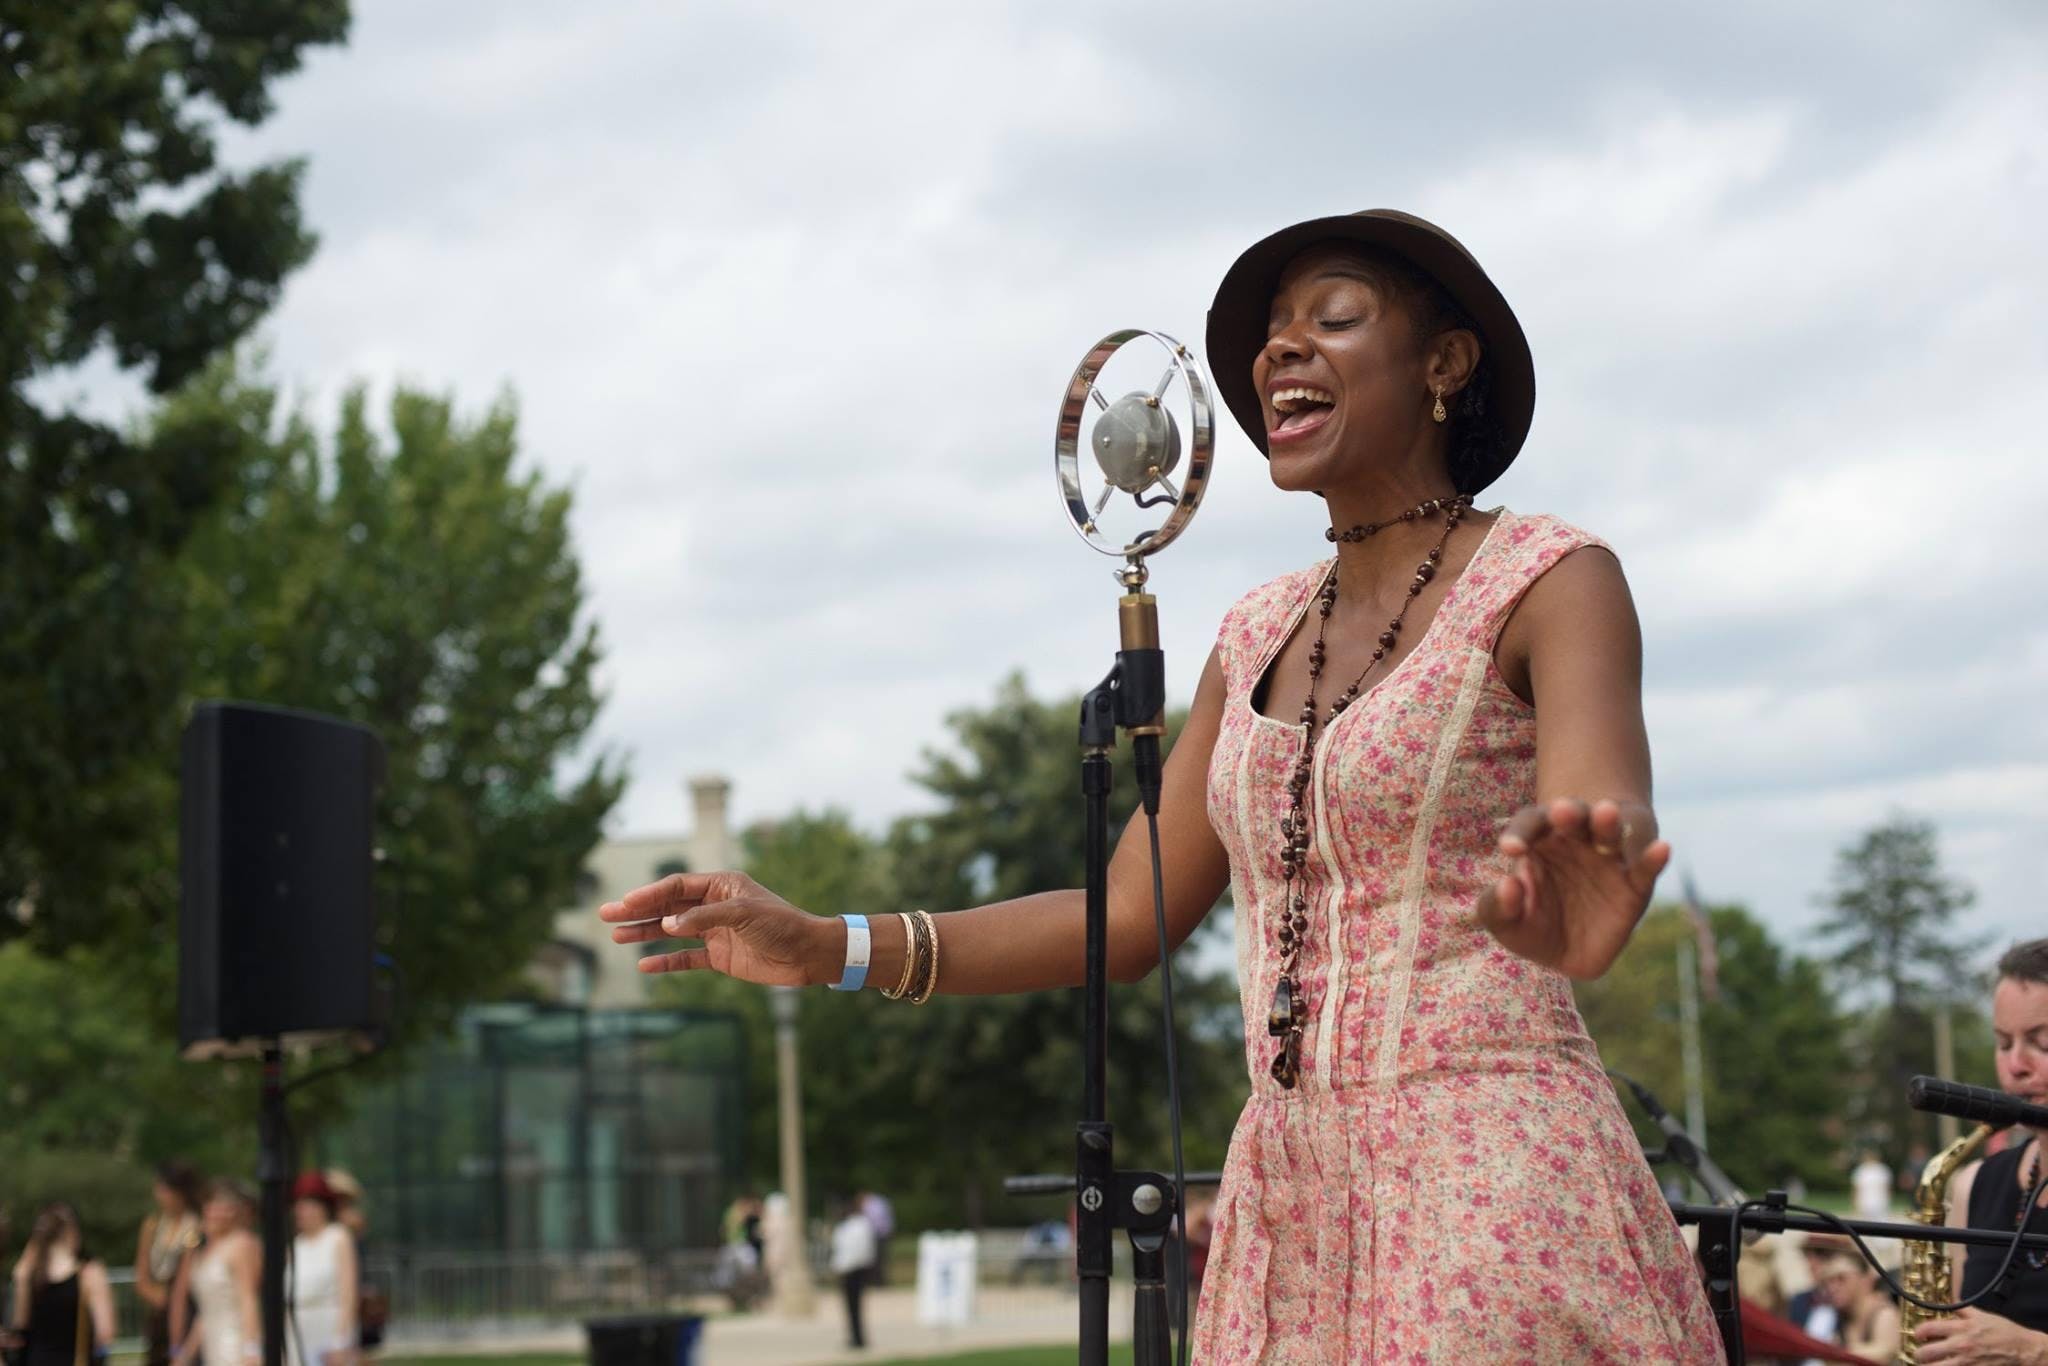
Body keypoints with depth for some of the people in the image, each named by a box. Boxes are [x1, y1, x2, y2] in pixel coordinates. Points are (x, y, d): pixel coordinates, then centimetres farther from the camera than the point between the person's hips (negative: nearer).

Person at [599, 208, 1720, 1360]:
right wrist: (827, 948, 6)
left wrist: (1566, 897, -49)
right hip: (1292, 1214, 6)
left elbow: (1614, 832, -24)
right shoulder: (1261, 637, 14)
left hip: (1502, 1208, -6)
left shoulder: (1553, 580, -5)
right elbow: (1129, 920, 16)